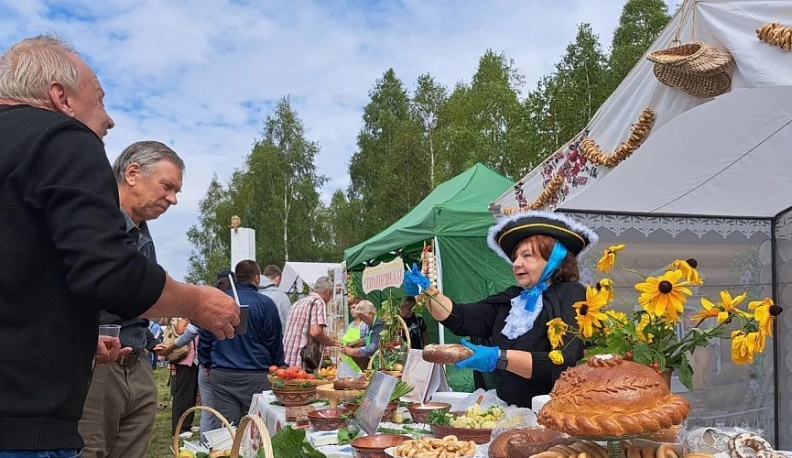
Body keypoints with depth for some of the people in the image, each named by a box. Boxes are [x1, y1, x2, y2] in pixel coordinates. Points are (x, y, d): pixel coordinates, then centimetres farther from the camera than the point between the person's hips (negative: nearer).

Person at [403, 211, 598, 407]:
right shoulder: (511, 298, 15)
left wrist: (500, 358, -28)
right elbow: (461, 318, 9)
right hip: (506, 412, 6)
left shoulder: (572, 296, -7)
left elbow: (564, 363, -21)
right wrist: (428, 291, -4)